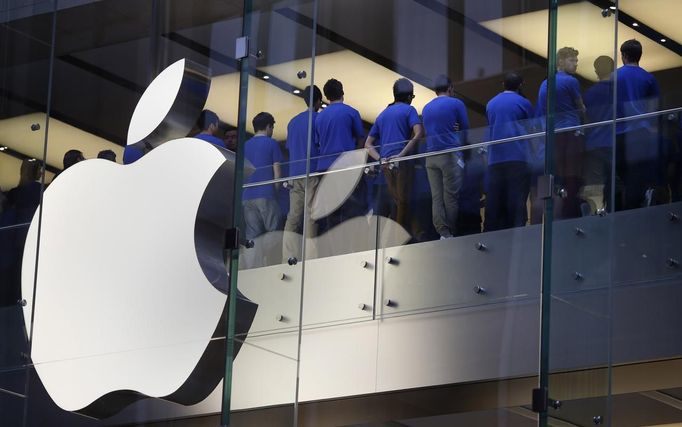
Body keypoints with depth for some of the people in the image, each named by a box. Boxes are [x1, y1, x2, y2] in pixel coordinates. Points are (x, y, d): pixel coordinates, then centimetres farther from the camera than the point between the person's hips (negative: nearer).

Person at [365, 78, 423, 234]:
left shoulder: (382, 114, 21)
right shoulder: (408, 110, 3)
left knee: (397, 201, 13)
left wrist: (380, 159, 2)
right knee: (404, 201, -4)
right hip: (402, 162, -6)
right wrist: (402, 154, -17)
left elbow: (368, 144, 17)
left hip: (386, 163, 6)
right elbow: (418, 134, -15)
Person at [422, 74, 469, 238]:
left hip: (431, 156, 4)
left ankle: (443, 232, -7)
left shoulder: (426, 108, 15)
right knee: (451, 196, -2)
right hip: (451, 155, -4)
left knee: (436, 197, 0)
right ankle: (451, 233, -4)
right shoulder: (456, 104, 0)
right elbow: (465, 129, 7)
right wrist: (462, 145, 22)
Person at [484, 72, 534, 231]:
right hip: (518, 157, -4)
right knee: (517, 199, -8)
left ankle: (492, 232, 1)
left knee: (494, 200, 3)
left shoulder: (491, 104, 15)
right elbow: (530, 128, 9)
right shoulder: (523, 103, 2)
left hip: (495, 157, 4)